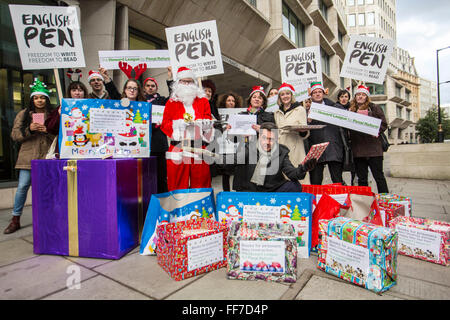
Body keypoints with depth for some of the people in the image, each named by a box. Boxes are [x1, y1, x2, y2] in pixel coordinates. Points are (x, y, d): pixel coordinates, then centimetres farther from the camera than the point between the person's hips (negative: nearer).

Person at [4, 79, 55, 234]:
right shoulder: (23, 114, 10)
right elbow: (15, 135, 5)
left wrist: (47, 131, -14)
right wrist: (29, 129, -11)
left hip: (47, 156, 0)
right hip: (28, 156, 1)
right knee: (22, 186, -1)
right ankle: (15, 220, 13)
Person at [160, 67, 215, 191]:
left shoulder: (203, 101, 17)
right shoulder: (171, 102, 14)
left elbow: (209, 120, 11)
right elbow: (165, 124, 6)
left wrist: (203, 123, -13)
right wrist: (179, 123, -13)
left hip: (199, 148, 1)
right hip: (178, 148, -1)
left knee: (200, 182, 0)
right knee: (178, 185, 0)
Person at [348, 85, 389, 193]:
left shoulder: (374, 108, 6)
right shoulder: (351, 110, 14)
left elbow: (384, 124, 2)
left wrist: (377, 131, -15)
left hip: (373, 148, -3)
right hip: (358, 150, 3)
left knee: (379, 176, 1)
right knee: (361, 179, 8)